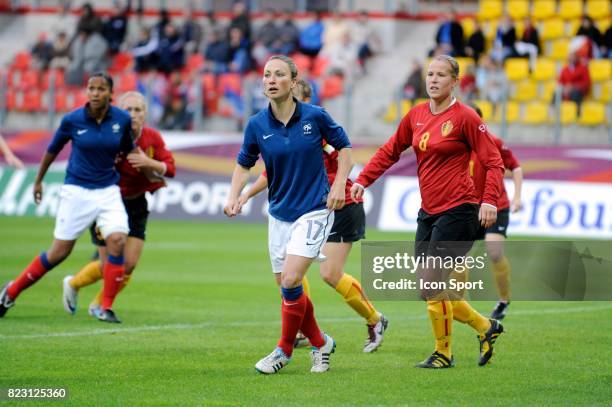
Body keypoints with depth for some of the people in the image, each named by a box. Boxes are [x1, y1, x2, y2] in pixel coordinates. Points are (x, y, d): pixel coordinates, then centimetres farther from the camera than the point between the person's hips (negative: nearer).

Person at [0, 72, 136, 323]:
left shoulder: (122, 120, -6)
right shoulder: (72, 120, -10)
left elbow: (128, 150, 13)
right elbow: (53, 150, 7)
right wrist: (38, 180, 17)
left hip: (108, 191, 2)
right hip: (76, 191, -2)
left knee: (117, 242, -18)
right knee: (59, 253, 1)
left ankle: (106, 309, -6)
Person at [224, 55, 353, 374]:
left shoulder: (315, 116, -10)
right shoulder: (257, 125, -3)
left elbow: (344, 147, 5)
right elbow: (244, 164, 11)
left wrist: (339, 185, -6)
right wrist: (234, 196, -4)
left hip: (314, 210, -4)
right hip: (279, 213, 4)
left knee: (290, 281, -17)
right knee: (287, 288, 8)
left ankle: (284, 350, 1)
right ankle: (320, 343, 29)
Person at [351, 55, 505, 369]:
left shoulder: (465, 117, -9)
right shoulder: (416, 115, 9)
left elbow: (493, 161, -9)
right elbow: (389, 152, 19)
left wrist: (490, 200, -21)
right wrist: (362, 180, 9)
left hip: (458, 210, -7)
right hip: (429, 211, 7)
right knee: (432, 289, 6)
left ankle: (443, 353, 8)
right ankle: (486, 327, 24)